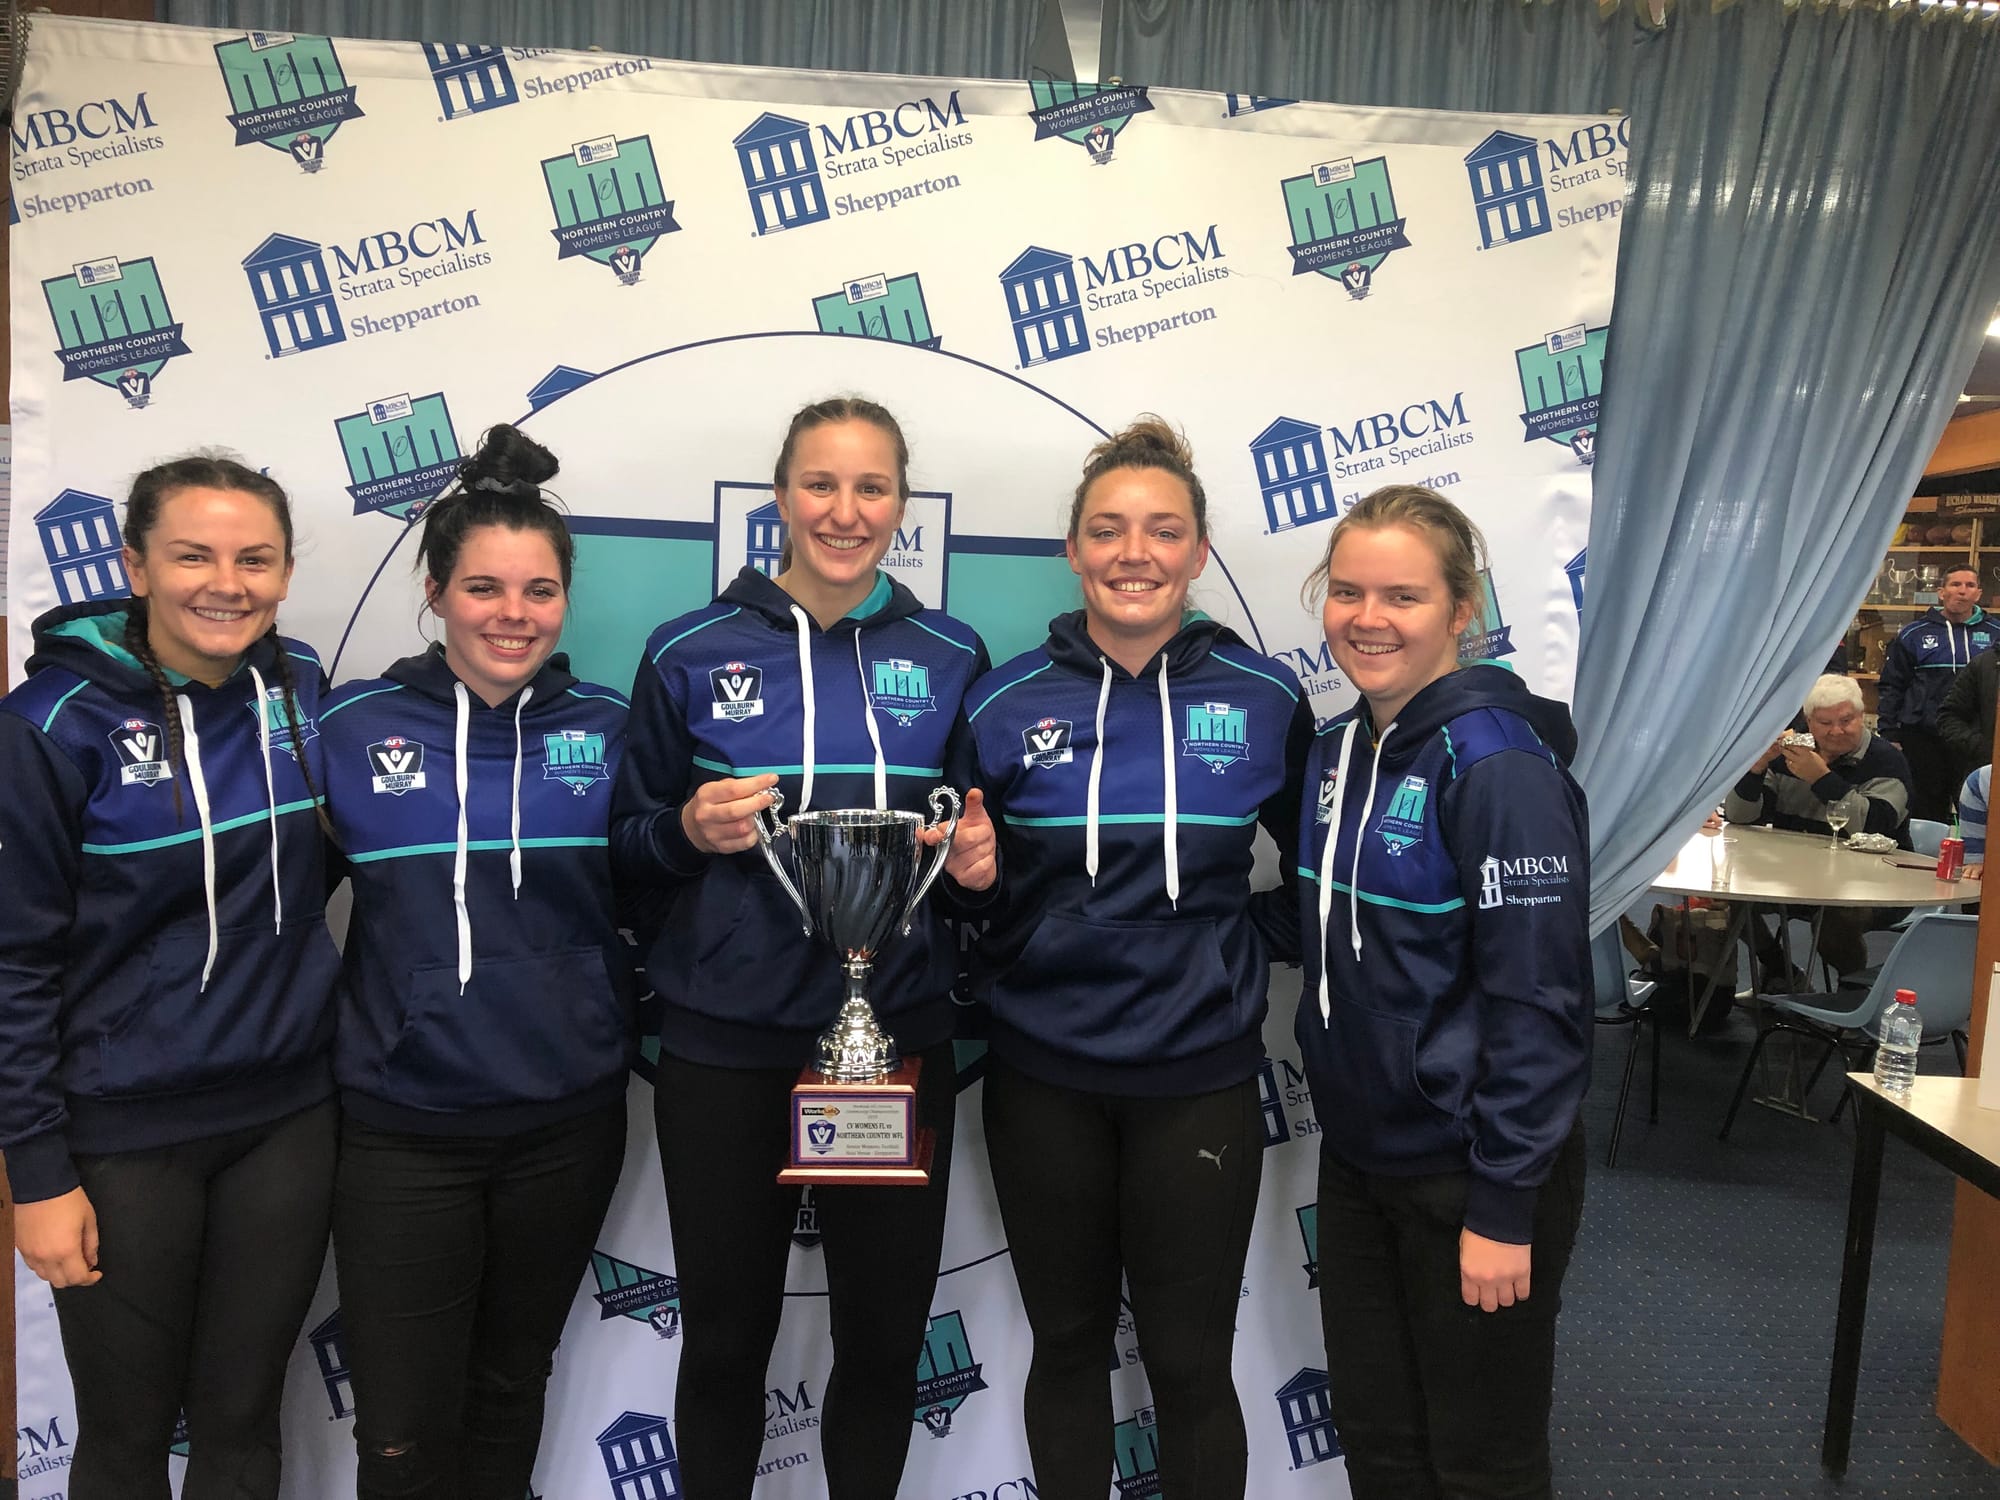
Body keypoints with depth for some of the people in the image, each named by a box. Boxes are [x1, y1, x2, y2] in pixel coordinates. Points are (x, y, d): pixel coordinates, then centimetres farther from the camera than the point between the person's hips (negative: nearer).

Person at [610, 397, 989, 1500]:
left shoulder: (950, 658, 3)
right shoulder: (690, 654, -1)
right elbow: (630, 841, 6)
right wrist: (691, 830, -15)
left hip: (898, 1037, 1)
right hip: (726, 1043, -1)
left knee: (885, 1337, 12)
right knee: (725, 1338, 13)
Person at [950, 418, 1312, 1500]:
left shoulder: (1264, 699, -4)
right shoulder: (1004, 704, -4)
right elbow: (960, 873, 5)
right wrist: (969, 875, -15)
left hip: (1199, 1079, 0)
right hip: (1043, 1078, 1)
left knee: (1190, 1363, 10)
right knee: (1067, 1342, 17)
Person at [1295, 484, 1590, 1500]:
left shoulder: (1497, 763, -19)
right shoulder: (1338, 749, 4)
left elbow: (1537, 1000, -20)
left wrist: (1505, 1209, -19)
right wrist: (1334, 1101, 11)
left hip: (1469, 1175, -6)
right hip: (1356, 1154, 7)